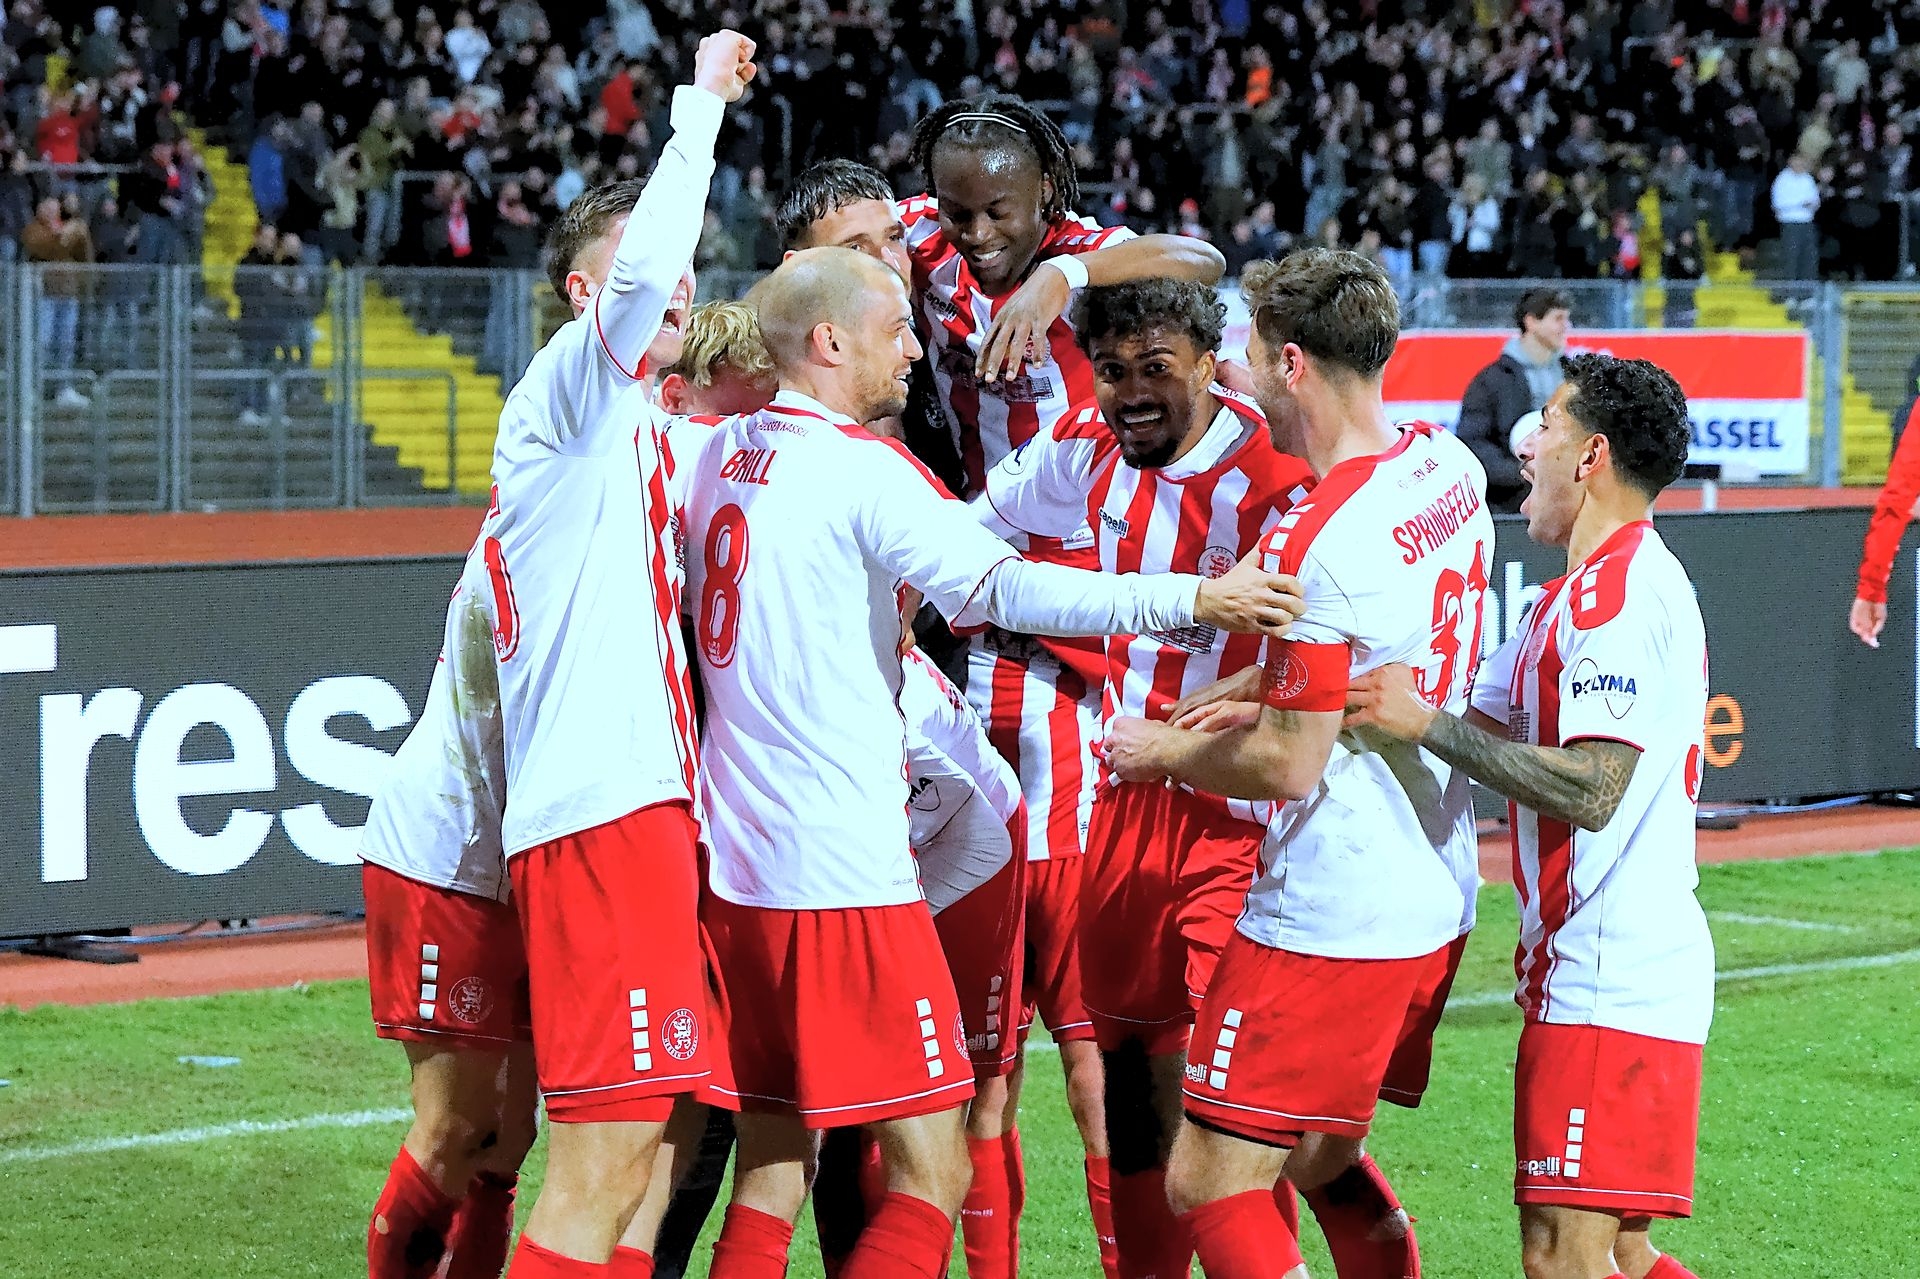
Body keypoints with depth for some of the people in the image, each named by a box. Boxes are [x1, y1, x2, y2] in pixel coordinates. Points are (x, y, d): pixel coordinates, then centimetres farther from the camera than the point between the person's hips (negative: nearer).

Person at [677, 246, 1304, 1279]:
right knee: (932, 1175, -4)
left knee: (772, 1170, 11)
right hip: (845, 872, -8)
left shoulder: (714, 451, 11)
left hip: (732, 861, 8)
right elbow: (1003, 588, -22)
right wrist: (1193, 598, -23)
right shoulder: (861, 467, -11)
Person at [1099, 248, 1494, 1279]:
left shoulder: (1316, 543, -22)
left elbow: (1290, 767, -18)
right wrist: (1258, 689, 19)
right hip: (1435, 896, 9)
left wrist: (1165, 750, -2)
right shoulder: (1450, 468, 5)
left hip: (1329, 916, -9)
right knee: (1323, 1162, 23)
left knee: (1209, 1185, -3)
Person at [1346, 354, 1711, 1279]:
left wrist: (1424, 724, -18)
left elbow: (1590, 789, -22)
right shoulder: (1589, 590, 20)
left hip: (1611, 986, -11)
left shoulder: (1620, 588, -14)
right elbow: (1487, 727, 19)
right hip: (1596, 975, 11)